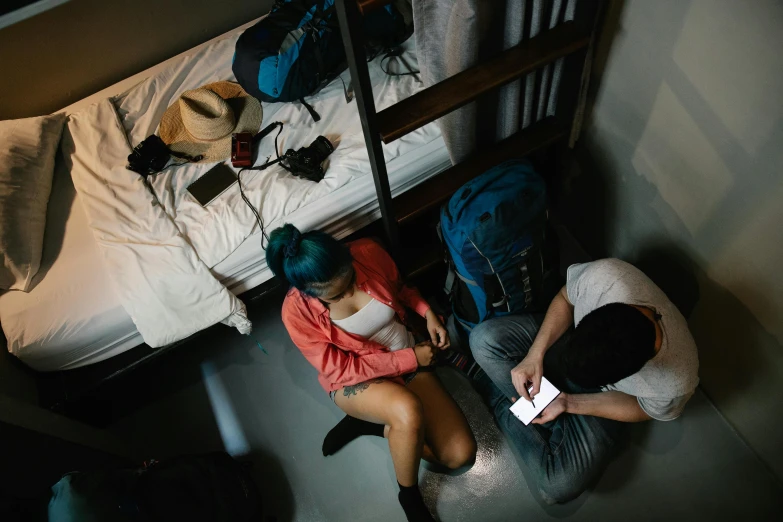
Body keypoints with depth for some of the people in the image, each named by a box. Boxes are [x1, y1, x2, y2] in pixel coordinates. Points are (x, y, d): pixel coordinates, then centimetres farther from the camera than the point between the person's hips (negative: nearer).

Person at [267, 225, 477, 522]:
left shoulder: (369, 252, -17)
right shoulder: (297, 310, -24)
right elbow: (340, 370, -20)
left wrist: (428, 312, -10)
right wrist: (411, 358, -22)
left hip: (408, 361, 4)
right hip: (354, 381, -4)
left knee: (461, 455, -9)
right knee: (408, 411, -38)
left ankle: (373, 425, 7)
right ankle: (409, 495, -8)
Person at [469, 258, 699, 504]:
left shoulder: (675, 383, -37)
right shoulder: (603, 275, -38)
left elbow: (642, 409, -13)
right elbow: (564, 300, -14)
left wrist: (569, 403, -21)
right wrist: (535, 354, -23)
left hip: (603, 393, -2)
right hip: (563, 340, 2)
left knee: (560, 486, -17)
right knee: (484, 339, -22)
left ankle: (500, 403, 7)